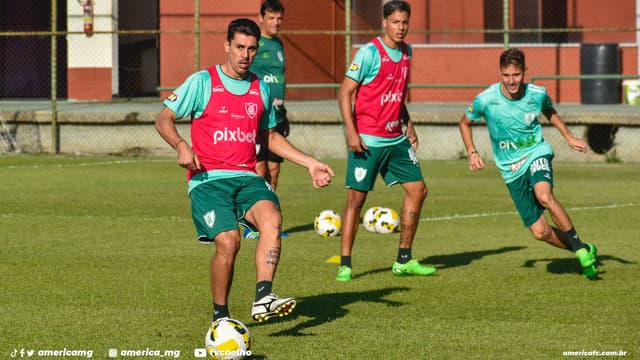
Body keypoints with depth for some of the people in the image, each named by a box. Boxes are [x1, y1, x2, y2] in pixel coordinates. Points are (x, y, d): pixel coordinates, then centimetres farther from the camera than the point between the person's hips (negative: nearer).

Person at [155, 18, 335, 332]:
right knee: (228, 241, -24)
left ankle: (263, 299, -35)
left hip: (247, 177, 4)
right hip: (208, 179, -4)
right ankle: (220, 317, -4)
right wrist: (181, 146, -17)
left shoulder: (261, 89, 16)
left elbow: (270, 137, 29)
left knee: (272, 217, -28)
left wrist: (309, 163, 22)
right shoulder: (202, 82, 1)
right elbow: (164, 120, 3)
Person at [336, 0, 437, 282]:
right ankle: (345, 265, 2)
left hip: (396, 139, 7)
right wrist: (351, 131, -19)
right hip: (367, 139, -7)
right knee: (356, 198, -4)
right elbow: (345, 92, -12)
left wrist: (408, 124, 19)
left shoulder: (406, 53, 9)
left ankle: (404, 260, 15)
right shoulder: (369, 53, -12)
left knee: (417, 190, 6)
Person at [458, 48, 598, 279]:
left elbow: (549, 112, 18)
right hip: (511, 169, 1)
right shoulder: (486, 100, -13)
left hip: (536, 154, -1)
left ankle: (581, 248, -20)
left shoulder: (537, 94, -8)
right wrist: (472, 153, -3)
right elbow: (465, 123, 8)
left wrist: (569, 137, 12)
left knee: (544, 196, -34)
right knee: (539, 232, -5)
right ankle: (584, 252, 19)